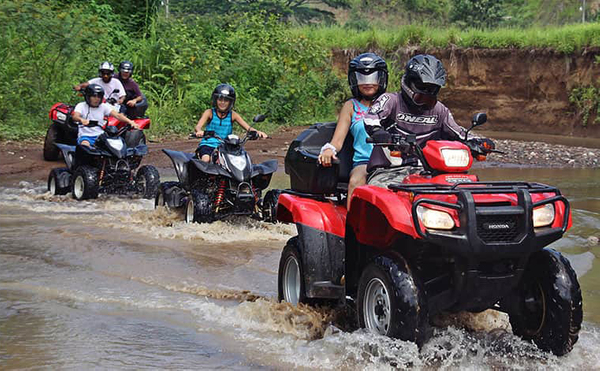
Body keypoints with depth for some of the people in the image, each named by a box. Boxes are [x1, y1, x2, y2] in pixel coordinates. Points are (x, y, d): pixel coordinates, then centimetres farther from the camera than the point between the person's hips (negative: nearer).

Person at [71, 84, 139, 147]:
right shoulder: (81, 106, 3)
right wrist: (81, 119, -43)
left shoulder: (103, 106, 11)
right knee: (85, 145, -35)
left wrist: (130, 122, -20)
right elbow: (75, 116, -16)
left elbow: (117, 115, -2)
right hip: (85, 135, -2)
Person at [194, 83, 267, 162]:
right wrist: (199, 131, -41)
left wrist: (257, 132, -27)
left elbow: (248, 128, -4)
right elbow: (198, 126, -15)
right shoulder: (210, 112, 0)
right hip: (208, 144, -3)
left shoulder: (233, 115, 4)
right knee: (206, 160, -33)